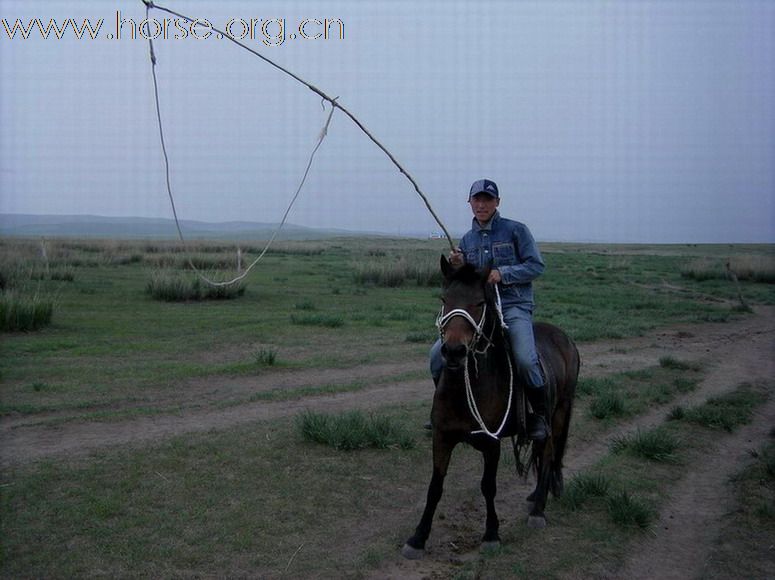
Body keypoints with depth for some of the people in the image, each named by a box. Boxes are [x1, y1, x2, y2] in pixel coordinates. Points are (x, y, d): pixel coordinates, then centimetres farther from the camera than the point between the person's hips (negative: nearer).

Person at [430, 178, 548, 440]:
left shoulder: (516, 230, 0)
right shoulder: (467, 239, 14)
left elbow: (536, 265, -3)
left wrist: (503, 273, -16)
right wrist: (458, 265, -4)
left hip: (514, 306, -5)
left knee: (525, 357, -30)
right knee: (438, 353, -9)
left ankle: (541, 415, -6)